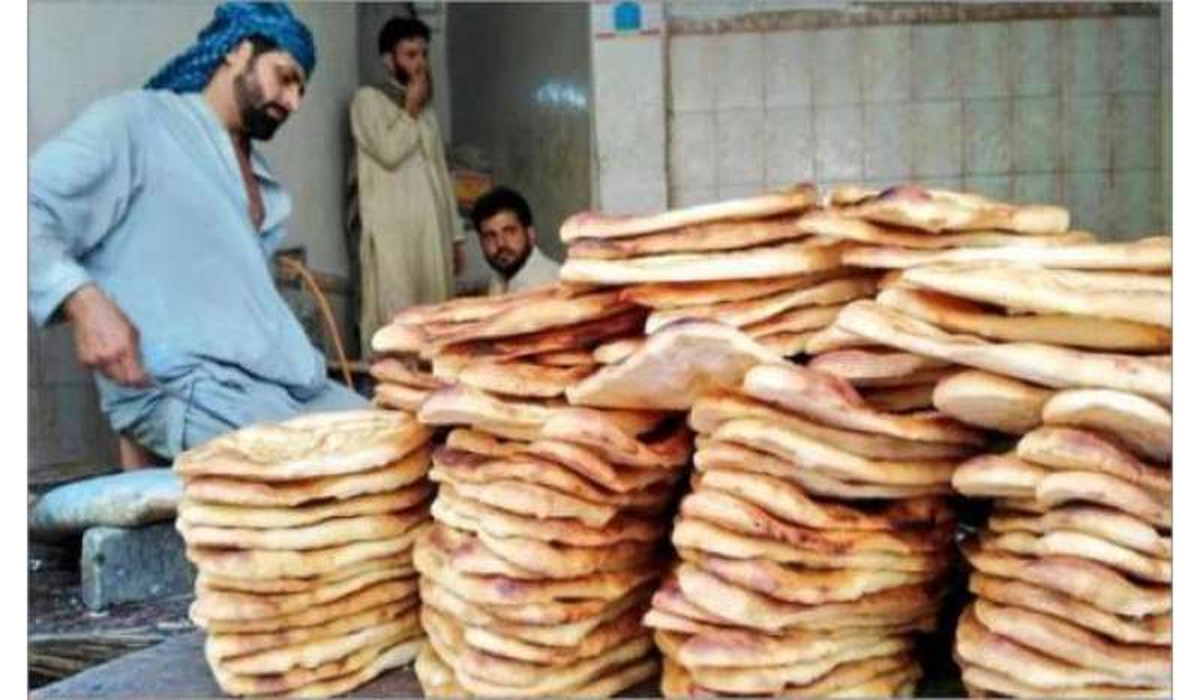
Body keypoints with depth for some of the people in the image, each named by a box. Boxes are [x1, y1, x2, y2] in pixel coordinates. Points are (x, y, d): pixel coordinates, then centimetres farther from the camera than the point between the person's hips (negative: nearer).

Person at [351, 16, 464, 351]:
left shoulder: (428, 112, 21)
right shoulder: (368, 99, 2)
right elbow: (389, 152, -13)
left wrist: (455, 234, 15)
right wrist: (410, 109, -2)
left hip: (432, 230, 6)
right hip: (391, 230, -6)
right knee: (392, 318, -11)